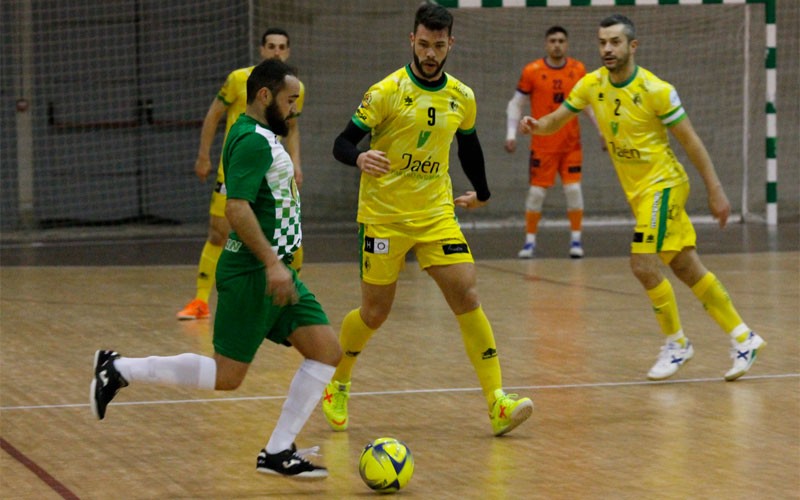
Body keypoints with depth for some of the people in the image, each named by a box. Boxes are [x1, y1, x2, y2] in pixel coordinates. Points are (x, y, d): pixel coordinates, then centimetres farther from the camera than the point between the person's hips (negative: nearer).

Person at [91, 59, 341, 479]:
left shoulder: (260, 137, 16)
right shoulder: (254, 141, -16)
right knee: (226, 376, -6)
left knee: (326, 351, 1)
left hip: (272, 270, 10)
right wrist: (271, 263, -29)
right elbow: (236, 208, -27)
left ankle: (278, 452, 4)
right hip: (253, 273, -10)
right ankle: (121, 370, 6)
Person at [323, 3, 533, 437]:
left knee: (467, 298, -13)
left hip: (436, 214, 3)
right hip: (384, 217, -3)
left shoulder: (462, 97, 5)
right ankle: (337, 386, 31)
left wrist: (481, 193, 32)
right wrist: (360, 158, -33)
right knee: (374, 314, 4)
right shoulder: (387, 91, -10)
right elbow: (342, 143, -11)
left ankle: (497, 403, -14)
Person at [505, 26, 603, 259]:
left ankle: (576, 240, 7)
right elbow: (516, 104, 2)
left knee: (573, 189, -5)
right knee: (536, 192, -1)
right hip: (542, 145, -1)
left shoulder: (578, 70, 1)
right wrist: (511, 134, -7)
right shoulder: (532, 71, -5)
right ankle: (530, 241, 11)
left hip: (571, 145, 1)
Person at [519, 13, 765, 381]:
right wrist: (536, 125, -18)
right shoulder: (592, 85, 0)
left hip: (661, 184, -6)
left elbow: (690, 140, -11)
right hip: (636, 191, 6)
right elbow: (557, 120, 6)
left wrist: (715, 191, -10)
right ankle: (743, 337, 19)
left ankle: (676, 343, 3)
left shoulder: (656, 90, -17)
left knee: (644, 264, -16)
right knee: (687, 269, 9)